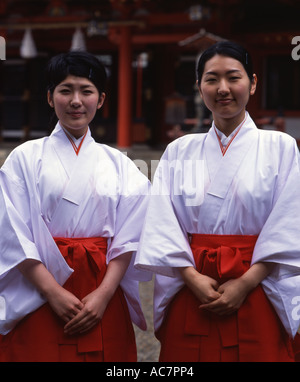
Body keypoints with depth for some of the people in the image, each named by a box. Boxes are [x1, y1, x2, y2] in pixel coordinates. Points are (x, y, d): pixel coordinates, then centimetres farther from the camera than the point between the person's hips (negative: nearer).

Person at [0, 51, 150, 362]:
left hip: (104, 300, 2)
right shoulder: (25, 158, 3)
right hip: (40, 298, -2)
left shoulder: (118, 164, 10)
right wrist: (54, 293, -14)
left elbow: (127, 237, 2)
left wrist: (103, 295, -11)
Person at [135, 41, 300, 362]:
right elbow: (162, 224, 1)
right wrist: (192, 277, -13)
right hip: (190, 294, 2)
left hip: (256, 296, -1)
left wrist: (245, 283, -13)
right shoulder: (179, 151, 9)